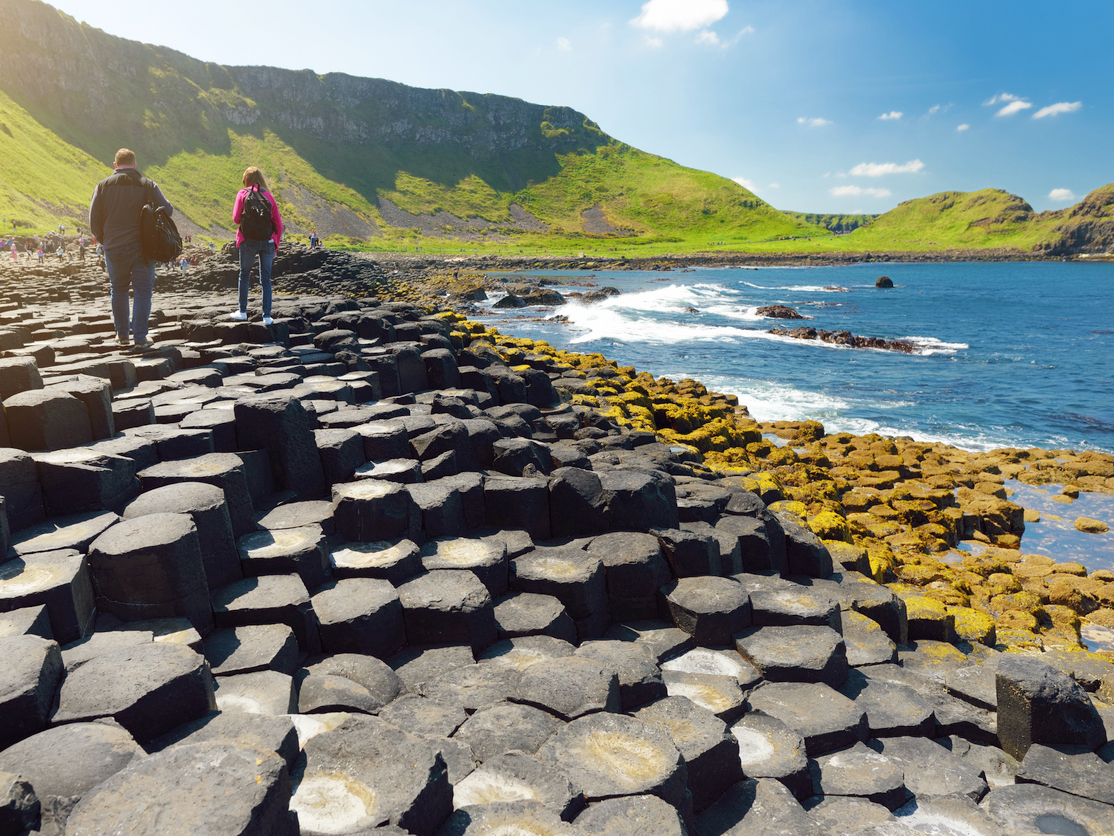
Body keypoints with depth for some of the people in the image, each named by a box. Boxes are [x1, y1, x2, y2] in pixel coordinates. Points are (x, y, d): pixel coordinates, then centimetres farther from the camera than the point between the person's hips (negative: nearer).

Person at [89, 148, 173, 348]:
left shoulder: (103, 186, 3)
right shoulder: (147, 185, -3)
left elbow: (94, 220, 3)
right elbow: (167, 210, -4)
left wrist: (104, 241, 18)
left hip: (114, 249, 2)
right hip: (142, 248, -2)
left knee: (118, 290, 16)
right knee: (142, 291, 4)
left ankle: (122, 334, 23)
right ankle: (140, 337, 2)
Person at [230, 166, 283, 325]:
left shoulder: (243, 194, 1)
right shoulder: (268, 196, 8)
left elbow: (236, 219, -1)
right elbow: (278, 223, 7)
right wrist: (275, 245, 15)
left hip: (248, 240, -2)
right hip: (268, 241, 2)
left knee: (244, 274, 13)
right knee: (266, 279, 6)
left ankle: (242, 312, 16)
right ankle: (267, 316, 3)